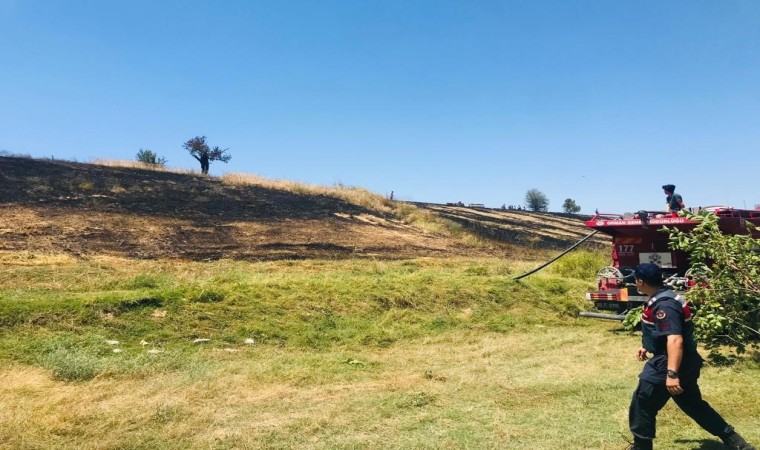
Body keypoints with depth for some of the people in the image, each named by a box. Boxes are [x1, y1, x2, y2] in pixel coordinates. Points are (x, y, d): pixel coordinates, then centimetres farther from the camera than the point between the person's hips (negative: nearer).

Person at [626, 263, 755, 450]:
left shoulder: (663, 305, -25)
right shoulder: (664, 298, 8)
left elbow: (675, 340, -33)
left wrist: (671, 374, -36)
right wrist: (647, 347, 28)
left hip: (669, 364, -10)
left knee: (642, 403, 2)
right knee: (694, 404, 22)